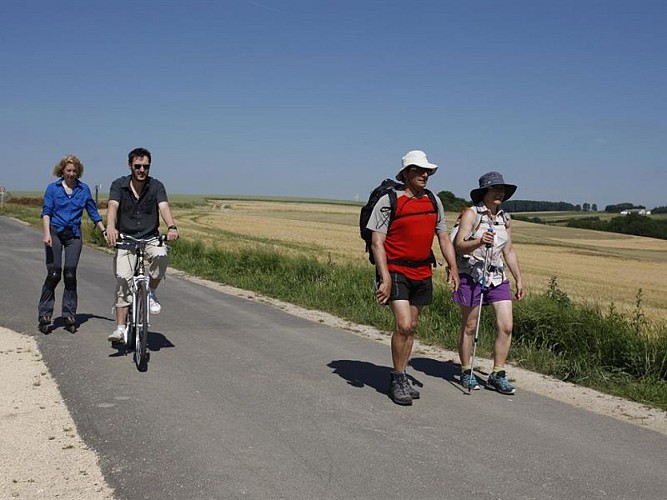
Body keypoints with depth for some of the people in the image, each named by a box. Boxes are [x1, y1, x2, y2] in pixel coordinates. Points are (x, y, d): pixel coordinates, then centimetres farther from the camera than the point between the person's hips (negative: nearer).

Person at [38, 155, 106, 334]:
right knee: (54, 273, -7)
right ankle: (44, 315, 2)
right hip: (55, 232, -1)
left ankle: (69, 316, 6)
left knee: (70, 274, -2)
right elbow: (46, 212, -2)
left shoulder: (84, 189, 10)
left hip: (74, 235, 1)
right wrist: (47, 233, -16)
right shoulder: (52, 188, 5)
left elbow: (93, 213, 14)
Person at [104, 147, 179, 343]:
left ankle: (151, 292, -6)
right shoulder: (119, 185, -3)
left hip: (150, 238, 0)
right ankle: (121, 327, -8)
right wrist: (110, 227, -41)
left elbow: (164, 207, -19)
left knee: (161, 256, -32)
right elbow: (113, 206, -20)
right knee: (123, 280, -14)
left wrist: (171, 227, -40)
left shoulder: (156, 186, -3)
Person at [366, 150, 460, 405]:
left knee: (411, 326, 12)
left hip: (422, 273, 6)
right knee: (403, 325, -15)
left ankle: (402, 378, 25)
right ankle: (397, 380, 1)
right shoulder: (389, 201, -8)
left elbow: (444, 238, 16)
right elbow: (377, 242, -11)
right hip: (396, 272, -6)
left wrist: (453, 269, 7)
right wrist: (385, 277, -20)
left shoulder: (434, 202, 9)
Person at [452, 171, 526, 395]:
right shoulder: (471, 213, -6)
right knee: (469, 327, 5)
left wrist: (519, 279, 14)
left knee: (506, 326, -4)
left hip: (498, 277, 5)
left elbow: (509, 251, 18)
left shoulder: (505, 219, 11)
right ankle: (466, 372, 20)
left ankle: (497, 375, 8)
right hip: (472, 275, -5)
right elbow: (459, 245, -13)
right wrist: (479, 242, -32)